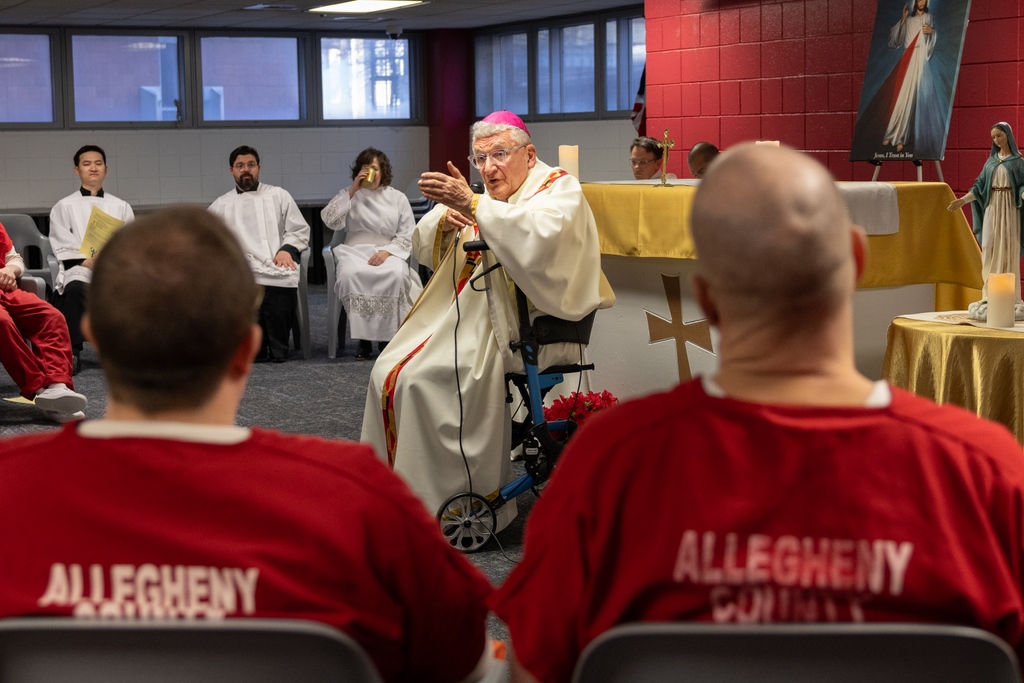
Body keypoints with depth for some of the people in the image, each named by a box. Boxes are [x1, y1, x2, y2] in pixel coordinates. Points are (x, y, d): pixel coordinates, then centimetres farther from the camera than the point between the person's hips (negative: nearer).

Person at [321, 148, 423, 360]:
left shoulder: (398, 198, 15)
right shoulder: (348, 195, 18)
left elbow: (408, 235, 8)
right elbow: (330, 220, 0)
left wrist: (387, 252, -11)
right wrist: (353, 191, -3)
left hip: (389, 252, 0)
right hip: (355, 251, 0)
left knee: (396, 275, -37)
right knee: (350, 273, -37)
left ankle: (386, 337, -24)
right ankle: (363, 339, -28)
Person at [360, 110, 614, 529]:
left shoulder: (559, 189, -3)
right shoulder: (478, 195, 20)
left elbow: (540, 235, -26)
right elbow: (423, 250, 18)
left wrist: (473, 205, -31)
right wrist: (445, 220, -5)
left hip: (516, 326, -8)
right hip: (463, 315, 8)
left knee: (423, 378, -24)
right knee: (387, 371, -6)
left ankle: (439, 503, -15)